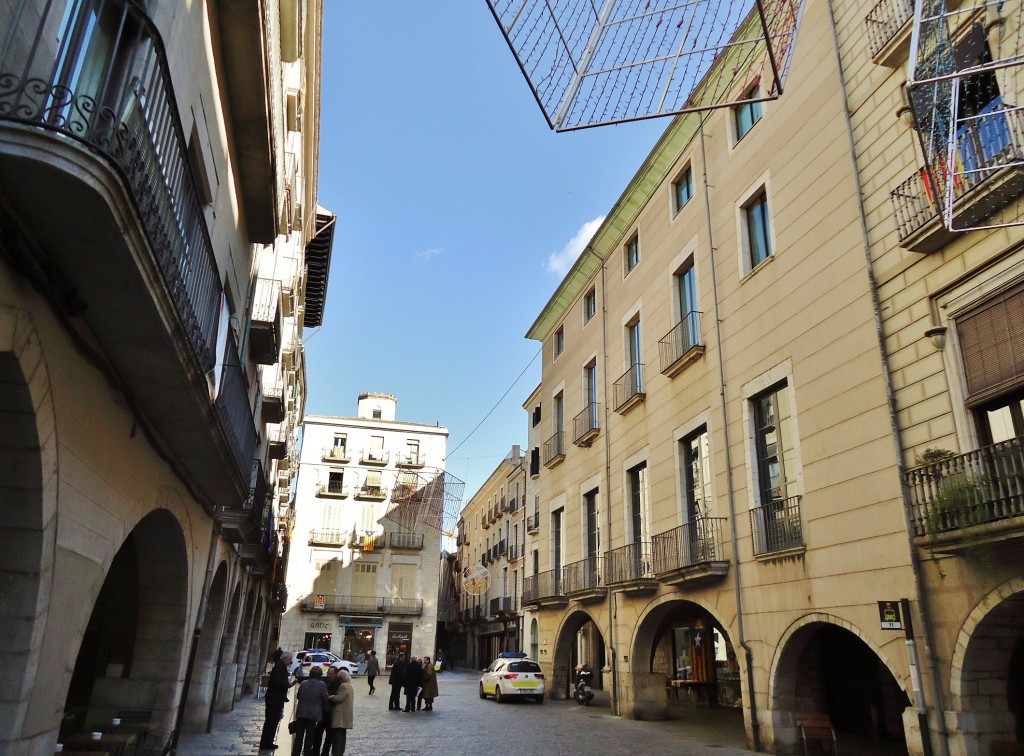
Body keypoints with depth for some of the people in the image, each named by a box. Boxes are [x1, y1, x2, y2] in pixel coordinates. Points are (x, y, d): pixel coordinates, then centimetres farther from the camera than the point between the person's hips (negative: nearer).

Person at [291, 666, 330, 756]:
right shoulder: (321, 685, -8)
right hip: (313, 714, -3)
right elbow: (325, 699, -4)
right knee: (309, 738, 7)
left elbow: (298, 696, 13)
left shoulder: (303, 684, 2)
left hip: (301, 713, 3)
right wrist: (327, 711, 9)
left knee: (298, 736, 11)